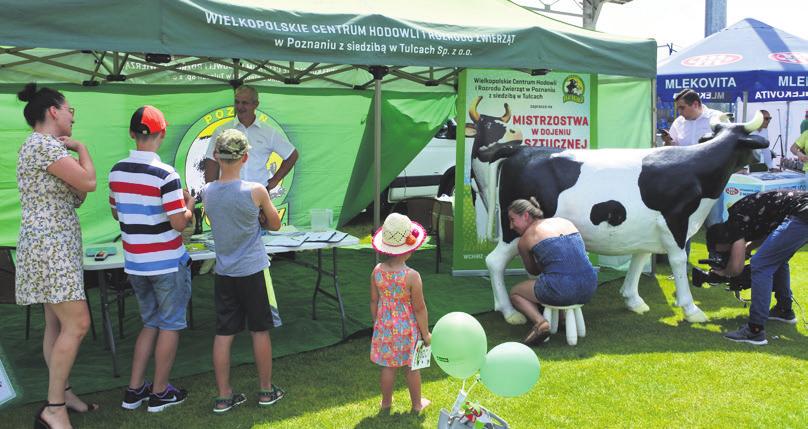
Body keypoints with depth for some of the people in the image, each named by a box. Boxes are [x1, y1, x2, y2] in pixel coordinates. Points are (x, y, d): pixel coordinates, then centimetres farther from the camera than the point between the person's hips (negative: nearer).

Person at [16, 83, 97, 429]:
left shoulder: (46, 147, 19)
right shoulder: (42, 144, -14)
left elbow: (75, 197, 20)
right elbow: (88, 182, -18)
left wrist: (74, 154, 8)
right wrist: (81, 149, -2)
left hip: (55, 247, 11)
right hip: (49, 247, -11)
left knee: (58, 325, 13)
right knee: (77, 324, -13)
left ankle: (62, 393, 21)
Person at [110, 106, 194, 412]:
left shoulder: (116, 171, 1)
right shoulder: (165, 175, -19)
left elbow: (117, 214, 13)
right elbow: (180, 223, -18)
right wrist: (189, 205, 1)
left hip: (134, 263, 6)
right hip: (167, 263, -6)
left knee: (151, 323, 20)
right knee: (170, 326, 9)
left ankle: (134, 390, 22)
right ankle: (160, 393, 17)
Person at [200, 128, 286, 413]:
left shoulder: (207, 192, -4)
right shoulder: (255, 191, -16)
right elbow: (275, 225, -1)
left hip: (224, 272, 4)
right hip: (253, 270, -3)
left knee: (223, 333, 8)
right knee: (260, 330, 10)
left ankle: (224, 396, 16)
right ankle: (266, 390, 22)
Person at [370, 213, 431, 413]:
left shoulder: (377, 271, -12)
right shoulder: (412, 276, -24)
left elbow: (374, 301, 0)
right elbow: (419, 308, -17)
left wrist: (376, 323, 16)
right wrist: (426, 333, -4)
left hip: (385, 327, 3)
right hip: (407, 329, -3)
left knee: (388, 366, 18)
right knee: (411, 367, 16)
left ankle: (386, 402, 34)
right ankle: (417, 403, 33)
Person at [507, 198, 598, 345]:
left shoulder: (525, 239, 8)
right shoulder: (566, 222, 19)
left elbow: (533, 270, 25)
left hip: (561, 290, -6)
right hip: (589, 289, 6)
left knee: (515, 292, 22)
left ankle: (541, 322, -3)